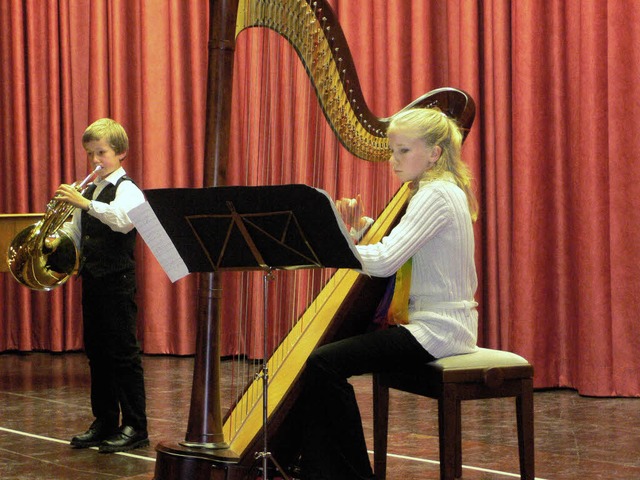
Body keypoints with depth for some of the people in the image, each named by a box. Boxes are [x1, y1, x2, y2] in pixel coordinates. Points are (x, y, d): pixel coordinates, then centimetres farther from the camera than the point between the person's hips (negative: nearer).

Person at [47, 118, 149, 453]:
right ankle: (105, 422, 20)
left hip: (118, 283, -8)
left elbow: (122, 220, -28)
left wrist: (86, 203, -38)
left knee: (123, 354, -7)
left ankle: (135, 427, -3)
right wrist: (56, 241, 0)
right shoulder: (88, 192, 18)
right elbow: (75, 233, 22)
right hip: (91, 281, 8)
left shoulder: (127, 190, -7)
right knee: (96, 353, 11)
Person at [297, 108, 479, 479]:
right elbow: (393, 246, 23)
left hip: (437, 330, -11)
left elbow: (385, 261, -24)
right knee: (324, 352, 12)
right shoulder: (440, 191, 16)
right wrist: (361, 225, 5)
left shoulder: (437, 195, -15)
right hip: (439, 323, 11)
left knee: (325, 363, -20)